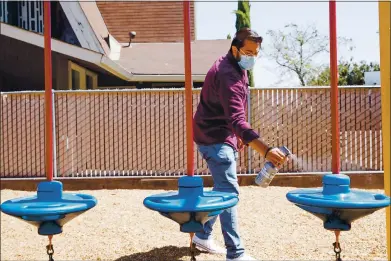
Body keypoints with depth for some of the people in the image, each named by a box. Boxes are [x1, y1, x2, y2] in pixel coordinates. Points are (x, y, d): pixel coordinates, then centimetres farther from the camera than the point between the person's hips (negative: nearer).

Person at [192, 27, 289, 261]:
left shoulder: (236, 67, 7)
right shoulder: (227, 75, -27)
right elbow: (236, 120, -39)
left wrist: (236, 136, 20)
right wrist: (266, 150, -49)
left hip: (222, 136, 10)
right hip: (215, 138, -10)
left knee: (222, 189, 17)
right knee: (229, 192, -12)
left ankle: (203, 236, 31)